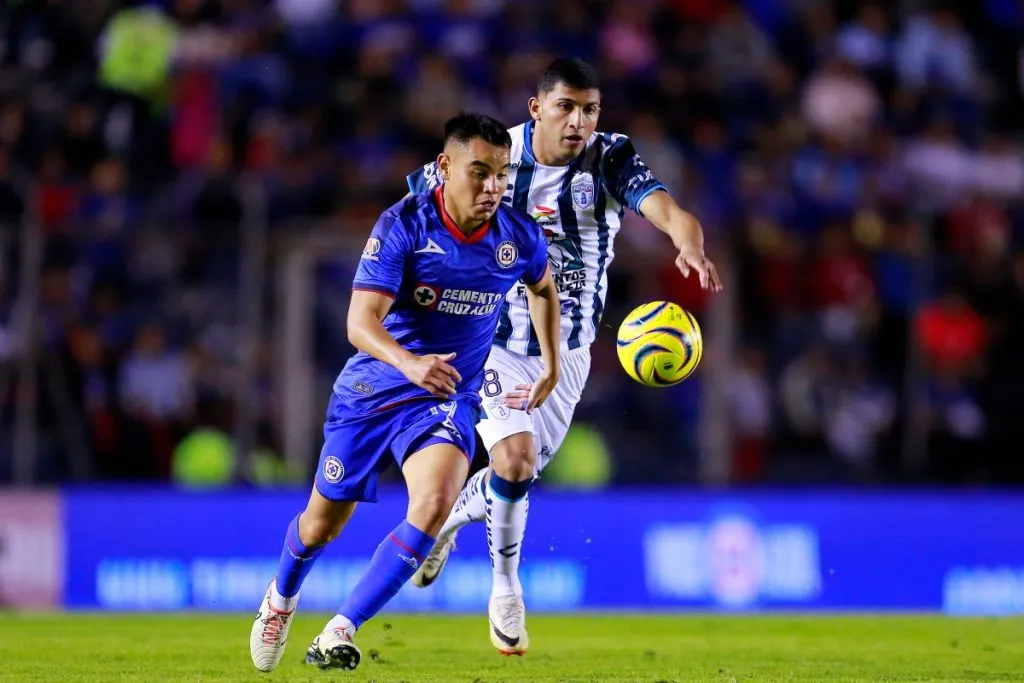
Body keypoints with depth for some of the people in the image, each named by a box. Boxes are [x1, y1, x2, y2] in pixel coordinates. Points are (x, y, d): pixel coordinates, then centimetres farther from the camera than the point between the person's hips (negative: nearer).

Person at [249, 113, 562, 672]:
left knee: (434, 504, -28)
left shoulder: (520, 237, -7)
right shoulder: (403, 225, -19)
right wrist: (409, 363, -46)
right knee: (322, 523, 12)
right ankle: (280, 599, 48)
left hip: (447, 397, 1)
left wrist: (551, 368, 17)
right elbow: (360, 321, -27)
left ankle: (338, 635, -21)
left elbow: (543, 289, 18)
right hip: (370, 390, -1)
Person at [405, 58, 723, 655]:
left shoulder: (612, 159, -14)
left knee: (523, 472, 13)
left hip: (567, 348, 3)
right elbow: (415, 208, 3)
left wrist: (691, 246, -55)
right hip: (493, 339, -3)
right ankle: (506, 586, 4)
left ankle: (449, 519, 46)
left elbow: (665, 208, -33)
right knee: (515, 459, -19)